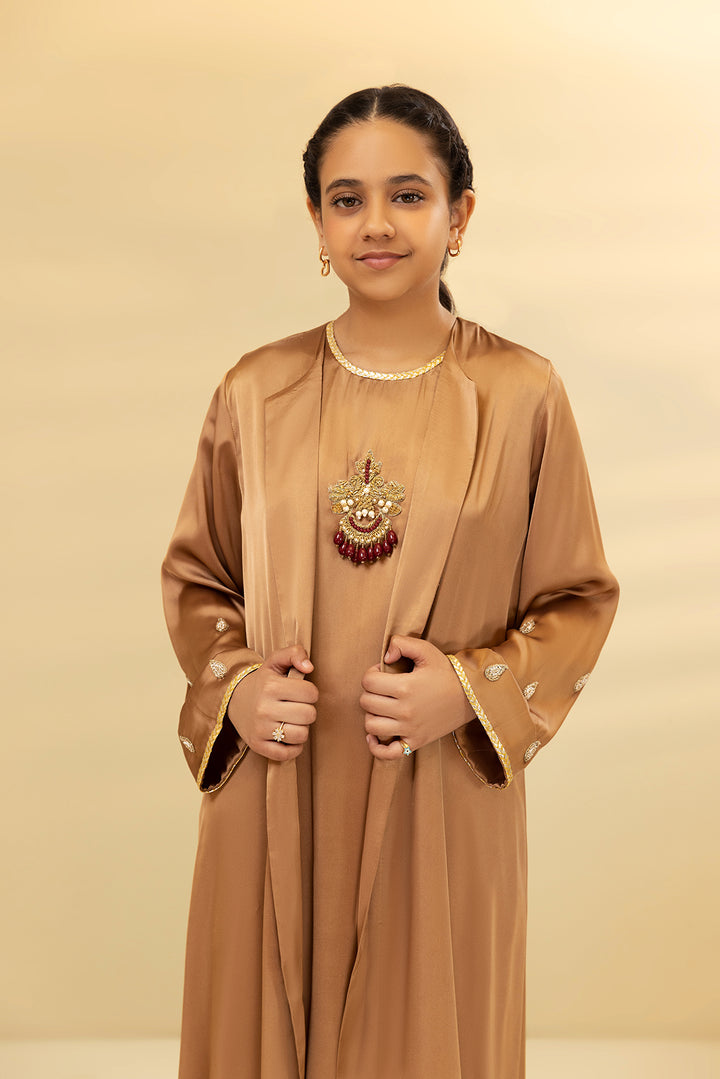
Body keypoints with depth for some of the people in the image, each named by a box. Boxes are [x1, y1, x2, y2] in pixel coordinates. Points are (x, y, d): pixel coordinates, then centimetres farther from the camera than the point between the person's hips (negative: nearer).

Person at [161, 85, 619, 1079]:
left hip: (442, 808, -1)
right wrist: (236, 687, -8)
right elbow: (193, 578, 10)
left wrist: (473, 689, -15)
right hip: (272, 802, 2)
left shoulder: (522, 395, -4)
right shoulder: (255, 393, 1)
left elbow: (580, 598, 1)